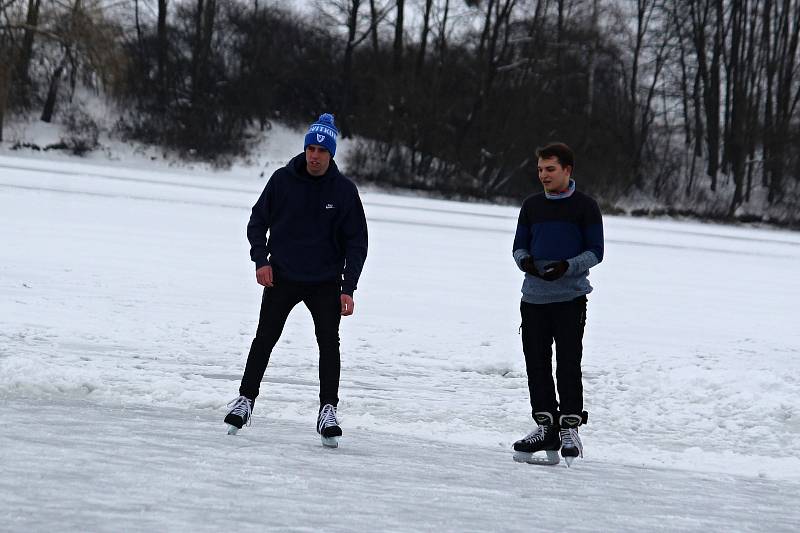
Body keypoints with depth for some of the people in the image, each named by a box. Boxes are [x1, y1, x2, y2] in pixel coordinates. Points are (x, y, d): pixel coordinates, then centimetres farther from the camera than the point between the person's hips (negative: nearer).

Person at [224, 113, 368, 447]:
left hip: (325, 282, 0)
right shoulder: (283, 180, -5)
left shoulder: (344, 190, -5)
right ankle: (246, 399, 14)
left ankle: (327, 410, -5)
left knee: (329, 342, -10)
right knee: (264, 339, 1)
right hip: (282, 276, 0)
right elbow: (257, 222, 5)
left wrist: (348, 288, -7)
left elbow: (356, 241, 0)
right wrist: (261, 260, -10)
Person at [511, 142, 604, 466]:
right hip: (533, 297, 5)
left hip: (570, 298, -4)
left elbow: (595, 252, 0)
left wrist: (567, 266, -17)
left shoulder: (585, 207, 1)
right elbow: (519, 245, 17)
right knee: (536, 363, 4)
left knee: (568, 364, -7)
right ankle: (545, 425, 12)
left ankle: (570, 428, 0)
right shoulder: (531, 206, 13)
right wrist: (525, 261, -7)